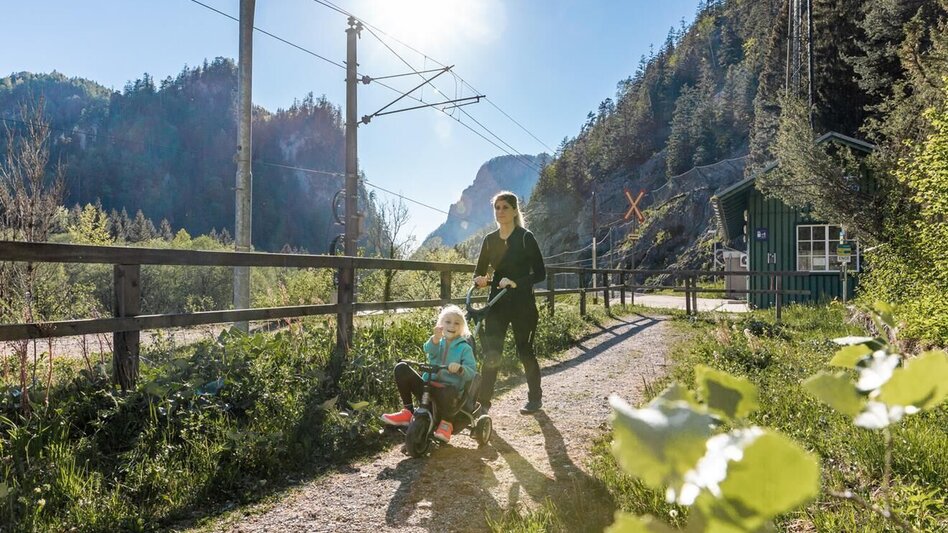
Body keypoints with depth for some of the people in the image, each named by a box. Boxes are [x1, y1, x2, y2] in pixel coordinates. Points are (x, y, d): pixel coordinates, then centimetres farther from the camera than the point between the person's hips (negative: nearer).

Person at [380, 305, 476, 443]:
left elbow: (471, 373, -6)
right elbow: (428, 349, -15)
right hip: (428, 386, 4)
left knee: (447, 393, -41)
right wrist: (436, 338, -39)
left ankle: (446, 423, -7)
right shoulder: (437, 342, 11)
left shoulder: (465, 348, 4)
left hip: (449, 389, -4)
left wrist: (460, 368, -29)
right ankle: (407, 412, -3)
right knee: (401, 368, -13)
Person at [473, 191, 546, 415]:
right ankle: (483, 403, 1)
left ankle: (535, 398, 25)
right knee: (491, 354, -3)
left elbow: (540, 273, -9)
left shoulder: (526, 237, -6)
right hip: (497, 303, 4)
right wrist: (480, 280, -13)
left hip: (522, 304, -3)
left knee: (525, 352, 7)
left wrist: (516, 282, -23)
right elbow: (479, 271, 11)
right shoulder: (490, 240, 7)